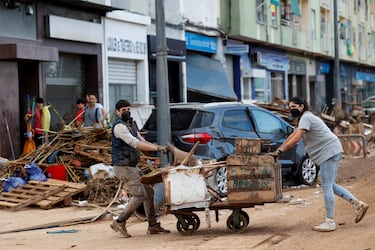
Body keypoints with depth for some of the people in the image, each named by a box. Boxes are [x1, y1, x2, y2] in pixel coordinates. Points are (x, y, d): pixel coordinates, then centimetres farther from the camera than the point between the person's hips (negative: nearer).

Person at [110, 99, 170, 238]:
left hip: (132, 166, 10)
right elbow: (135, 144, -26)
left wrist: (159, 147, 4)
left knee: (148, 191, 9)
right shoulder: (119, 126, -17)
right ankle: (119, 223, -5)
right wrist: (157, 148, -28)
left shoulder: (130, 124, 16)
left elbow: (142, 141, 19)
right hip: (123, 166, -10)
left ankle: (153, 225, 14)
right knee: (140, 194, -13)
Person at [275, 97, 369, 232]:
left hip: (329, 152, -11)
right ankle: (358, 204, 14)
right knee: (330, 186, 13)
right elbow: (293, 135, 25)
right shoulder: (304, 118, 21)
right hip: (330, 153, 11)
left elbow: (295, 139, -22)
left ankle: (330, 221, -8)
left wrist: (280, 151, -18)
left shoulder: (306, 118, -12)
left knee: (327, 186, -10)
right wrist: (280, 148, 18)